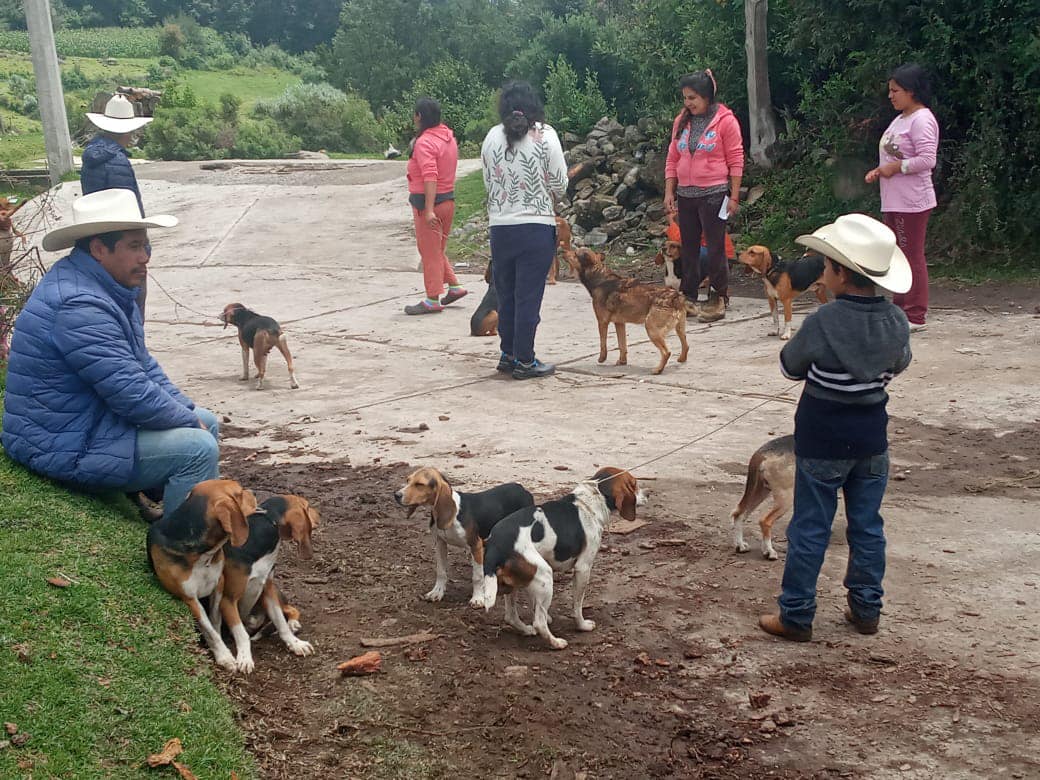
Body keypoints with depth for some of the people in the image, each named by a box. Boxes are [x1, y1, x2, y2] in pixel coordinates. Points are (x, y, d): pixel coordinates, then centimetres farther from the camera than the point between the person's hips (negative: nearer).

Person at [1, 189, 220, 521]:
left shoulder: (111, 288, 8)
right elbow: (133, 394, -27)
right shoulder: (79, 306, -27)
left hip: (93, 416, 11)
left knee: (207, 423, 13)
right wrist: (188, 420, -12)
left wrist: (187, 410, 4)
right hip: (65, 449, -11)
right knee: (197, 448, -21)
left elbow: (142, 363, 16)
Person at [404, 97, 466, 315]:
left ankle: (432, 300, 6)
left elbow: (430, 177, -27)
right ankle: (454, 286, 21)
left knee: (429, 252, 0)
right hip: (448, 199, 9)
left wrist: (429, 210, -31)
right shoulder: (448, 137, 10)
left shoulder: (425, 142, -18)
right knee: (437, 250, 21)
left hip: (428, 202, -9)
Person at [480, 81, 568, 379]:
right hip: (536, 226, -3)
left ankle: (508, 354, 24)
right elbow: (559, 185, -3)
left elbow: (488, 182, 8)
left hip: (499, 226, 4)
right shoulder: (544, 134, -7)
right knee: (529, 296, 2)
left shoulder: (492, 137, 2)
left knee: (506, 293, 15)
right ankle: (524, 361, 7)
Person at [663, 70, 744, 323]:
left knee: (716, 247, -1)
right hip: (685, 195, 6)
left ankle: (719, 299, 8)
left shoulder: (725, 121, -6)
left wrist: (734, 197, -10)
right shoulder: (681, 121, 9)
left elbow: (736, 161, -7)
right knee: (689, 247, 11)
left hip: (714, 194, -5)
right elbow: (672, 159, 12)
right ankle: (688, 297, 18)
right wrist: (669, 192, 6)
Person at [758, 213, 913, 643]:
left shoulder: (822, 323, -22)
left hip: (822, 443, -4)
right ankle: (866, 608, 27)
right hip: (872, 440, 5)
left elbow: (789, 367, -7)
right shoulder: (897, 321, -7)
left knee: (809, 530, 6)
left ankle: (795, 616, 14)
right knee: (867, 526, 16)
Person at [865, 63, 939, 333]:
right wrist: (879, 171, 9)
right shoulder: (900, 119, 17)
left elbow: (927, 160, -22)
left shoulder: (921, 119, -13)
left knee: (912, 257, -6)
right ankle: (900, 308, 24)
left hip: (912, 202, -10)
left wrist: (895, 167, -16)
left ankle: (915, 316, -1)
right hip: (893, 200, 10)